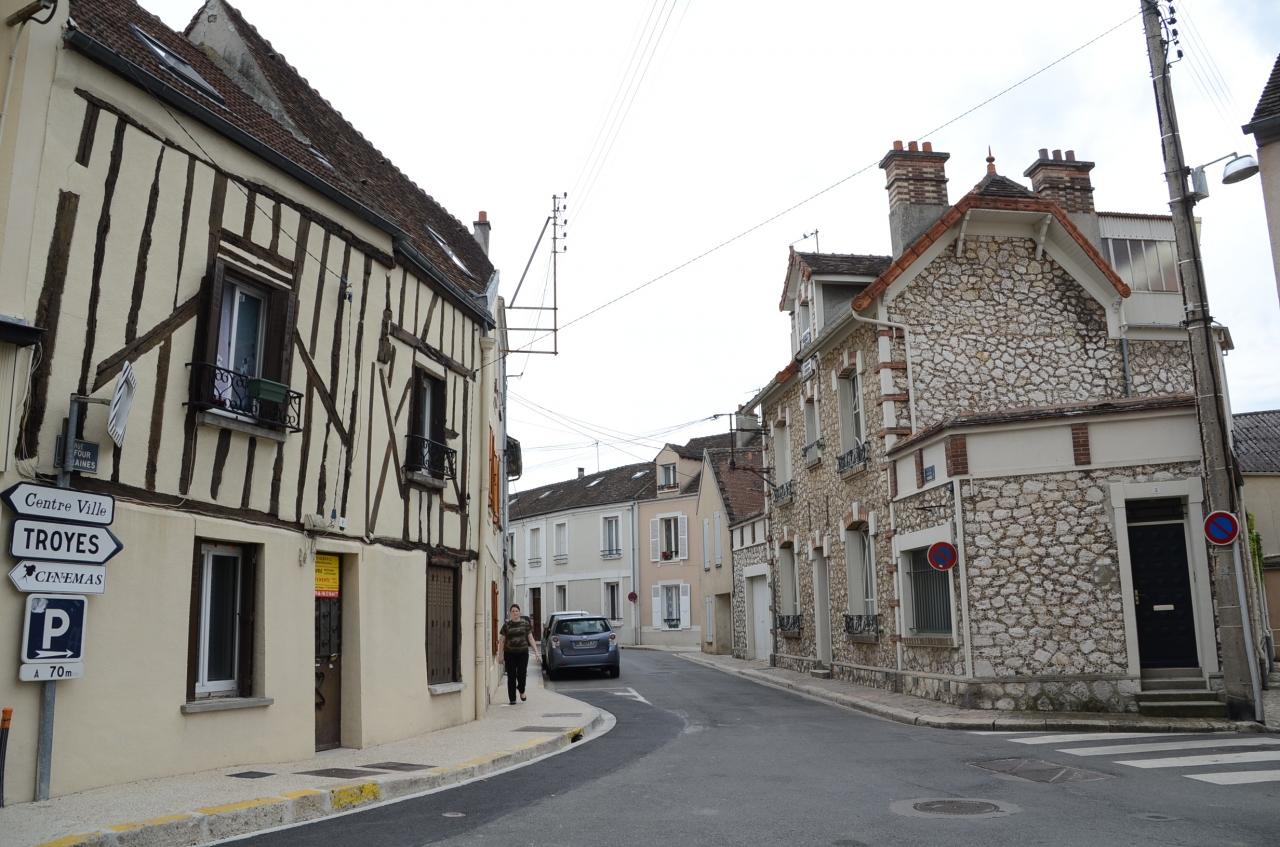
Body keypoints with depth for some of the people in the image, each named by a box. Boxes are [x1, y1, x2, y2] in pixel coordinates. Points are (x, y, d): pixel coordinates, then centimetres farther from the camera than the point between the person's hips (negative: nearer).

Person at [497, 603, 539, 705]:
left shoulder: (525, 623, 5)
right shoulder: (506, 625, 3)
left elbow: (531, 638, 8)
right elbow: (501, 641, 7)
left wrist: (536, 651, 2)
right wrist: (500, 655, 3)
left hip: (523, 653, 0)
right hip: (510, 654, 0)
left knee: (522, 674, -7)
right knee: (511, 676, 2)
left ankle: (521, 691, 25)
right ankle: (512, 699, 12)